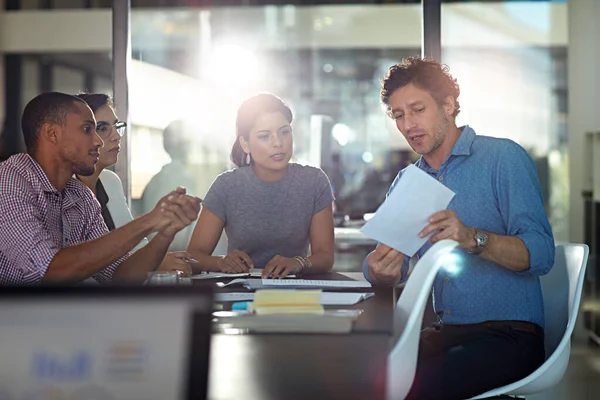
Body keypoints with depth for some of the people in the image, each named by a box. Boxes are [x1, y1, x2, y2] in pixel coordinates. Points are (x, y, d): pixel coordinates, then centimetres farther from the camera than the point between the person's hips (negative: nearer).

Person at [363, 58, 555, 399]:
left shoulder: (504, 158, -4)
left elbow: (541, 253, -14)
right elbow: (389, 267, 7)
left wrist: (474, 239, -31)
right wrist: (380, 271, -18)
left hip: (509, 333, -5)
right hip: (443, 333, 6)